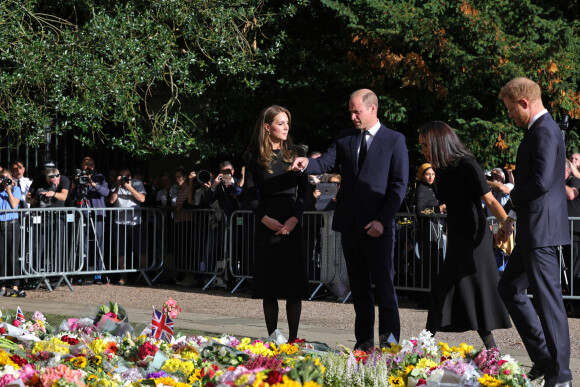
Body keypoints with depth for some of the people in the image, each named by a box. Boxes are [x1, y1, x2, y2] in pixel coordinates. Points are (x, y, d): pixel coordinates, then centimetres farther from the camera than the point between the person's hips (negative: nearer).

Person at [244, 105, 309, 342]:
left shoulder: (294, 153, 8)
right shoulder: (254, 156, 4)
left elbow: (304, 189, 5)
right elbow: (251, 192, 2)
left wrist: (295, 218, -9)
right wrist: (265, 218, -11)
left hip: (292, 224, 1)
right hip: (266, 224, -1)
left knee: (294, 280, -2)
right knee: (269, 285, 2)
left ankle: (293, 338, 2)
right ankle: (272, 338, 8)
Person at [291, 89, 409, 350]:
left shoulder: (394, 140, 1)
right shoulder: (344, 138, 13)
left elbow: (400, 184, -3)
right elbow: (326, 162, 2)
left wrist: (383, 220, -11)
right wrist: (307, 164, -22)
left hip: (378, 225, -4)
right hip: (349, 223, 5)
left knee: (383, 282, -8)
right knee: (359, 284, 9)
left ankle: (389, 339, -4)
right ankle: (364, 340, 14)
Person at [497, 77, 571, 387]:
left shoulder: (545, 131, -16)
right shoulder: (539, 129, 16)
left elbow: (541, 182, -25)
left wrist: (513, 196, -7)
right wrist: (513, 216, 20)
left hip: (542, 230, -11)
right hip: (533, 232, 11)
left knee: (547, 298, -6)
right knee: (509, 287, 18)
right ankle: (543, 359, 21)